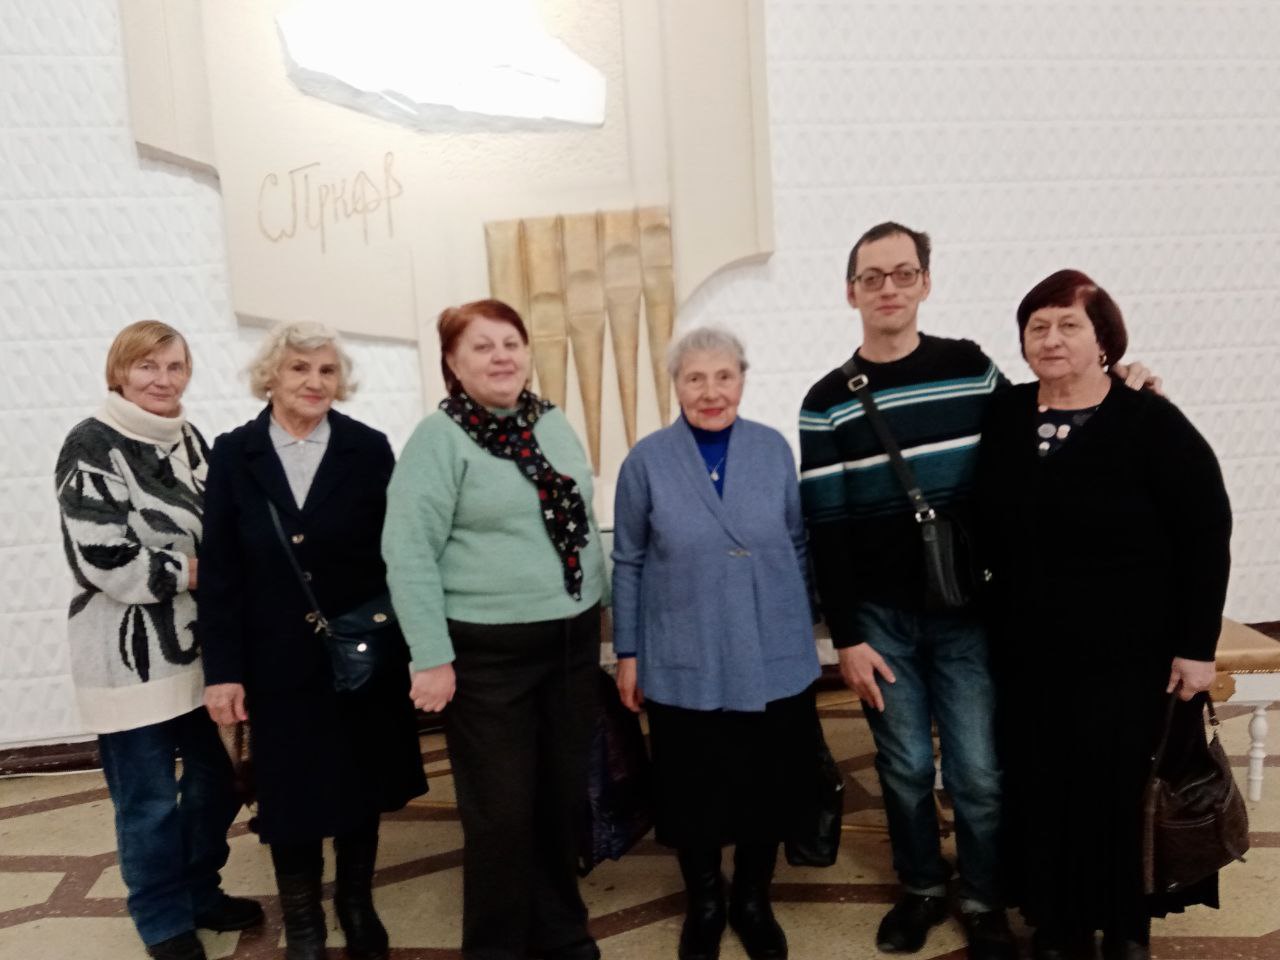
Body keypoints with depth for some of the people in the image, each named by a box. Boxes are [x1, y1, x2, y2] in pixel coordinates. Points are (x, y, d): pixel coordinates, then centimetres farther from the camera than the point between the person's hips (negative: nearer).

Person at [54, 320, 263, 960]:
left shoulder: (190, 439, 8)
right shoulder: (91, 445, -12)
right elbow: (103, 558, -19)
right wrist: (195, 570, -13)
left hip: (198, 643, 7)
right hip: (132, 654, -6)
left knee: (217, 777, 16)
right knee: (149, 798, 6)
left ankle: (201, 891, 36)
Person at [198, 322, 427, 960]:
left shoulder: (369, 449, -3)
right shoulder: (234, 454, 0)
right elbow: (219, 572, -2)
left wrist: (411, 644, -6)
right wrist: (223, 669, -6)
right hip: (279, 661, 0)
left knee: (360, 786, 15)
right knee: (291, 794, 11)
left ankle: (357, 907, 37)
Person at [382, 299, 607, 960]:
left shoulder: (555, 426, 8)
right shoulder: (440, 438, -10)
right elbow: (408, 551, -14)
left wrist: (598, 613, 15)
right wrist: (431, 658, -16)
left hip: (573, 641, 6)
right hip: (488, 653, -5)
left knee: (564, 799, 16)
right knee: (501, 811, 5)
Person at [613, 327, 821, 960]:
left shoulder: (774, 449, -1)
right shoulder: (647, 460, -5)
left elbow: (797, 544, 8)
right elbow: (629, 563, 1)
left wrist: (800, 628, 10)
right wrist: (628, 652, 3)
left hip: (775, 660, 2)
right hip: (684, 665, -1)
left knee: (768, 787, 13)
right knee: (694, 793, 12)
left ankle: (753, 902, 39)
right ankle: (703, 906, 38)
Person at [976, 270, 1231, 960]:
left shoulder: (1151, 423, -10)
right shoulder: (1003, 417, 2)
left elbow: (1207, 535, -9)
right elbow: (989, 529, 9)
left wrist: (1196, 646, -10)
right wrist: (995, 615, 5)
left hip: (1130, 655, -3)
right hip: (1029, 655, 4)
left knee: (1125, 793, 9)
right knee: (1042, 793, 12)